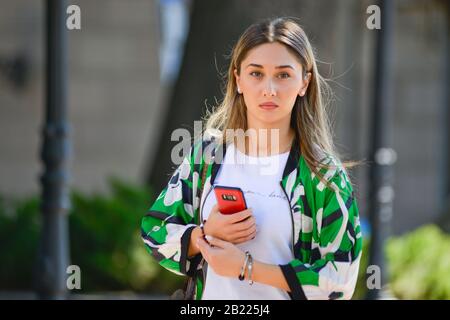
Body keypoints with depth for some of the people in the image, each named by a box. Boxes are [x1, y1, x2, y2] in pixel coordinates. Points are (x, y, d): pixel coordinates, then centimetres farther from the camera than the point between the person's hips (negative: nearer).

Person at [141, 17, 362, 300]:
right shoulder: (207, 153, -5)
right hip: (211, 295, 3)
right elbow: (155, 234, 0)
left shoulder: (325, 175, -14)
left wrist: (246, 268, -22)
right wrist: (206, 234, -19)